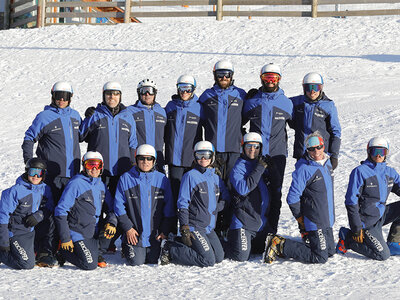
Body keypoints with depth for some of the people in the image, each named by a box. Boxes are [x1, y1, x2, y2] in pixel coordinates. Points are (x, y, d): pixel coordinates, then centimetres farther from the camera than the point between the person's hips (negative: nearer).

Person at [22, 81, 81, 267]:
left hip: (72, 174, 5)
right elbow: (29, 138, 0)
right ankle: (45, 252, -10)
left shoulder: (75, 116, 14)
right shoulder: (44, 117, -3)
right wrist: (29, 162, -7)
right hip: (52, 173, -5)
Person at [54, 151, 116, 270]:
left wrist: (111, 223, -3)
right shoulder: (76, 183, -13)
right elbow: (60, 211, -14)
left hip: (93, 233, 7)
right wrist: (65, 239, -16)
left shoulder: (101, 185, 9)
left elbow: (112, 207, 20)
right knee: (90, 265, -16)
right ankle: (62, 251, 4)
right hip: (77, 232, -7)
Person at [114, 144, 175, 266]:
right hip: (134, 233, -1)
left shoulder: (162, 179, 4)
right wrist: (128, 228, -7)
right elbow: (119, 206, 0)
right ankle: (126, 248, 22)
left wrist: (165, 231, -2)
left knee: (153, 261, -1)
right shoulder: (126, 178, 0)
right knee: (136, 262, -10)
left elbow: (169, 209, 5)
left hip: (155, 235, 1)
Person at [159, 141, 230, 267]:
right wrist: (184, 228, -16)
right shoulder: (190, 176, -7)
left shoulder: (216, 178, 12)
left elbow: (226, 199, 21)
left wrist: (216, 209, -1)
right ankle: (170, 251, -4)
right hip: (194, 226, -7)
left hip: (209, 227, 7)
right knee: (208, 261, -17)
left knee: (219, 257, 6)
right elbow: (183, 204, -10)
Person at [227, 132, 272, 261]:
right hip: (243, 221, -7)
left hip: (261, 221, 7)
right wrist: (260, 168, -23)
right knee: (241, 256, -15)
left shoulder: (263, 164, 9)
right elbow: (243, 189, -26)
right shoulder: (239, 167, -9)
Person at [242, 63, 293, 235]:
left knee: (275, 191, 2)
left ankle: (272, 230, 9)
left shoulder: (286, 103, 7)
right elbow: (240, 122, 17)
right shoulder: (252, 101, 7)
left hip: (277, 154, 0)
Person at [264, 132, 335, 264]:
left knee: (330, 251, 16)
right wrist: (301, 220, -11)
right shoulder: (304, 169, -18)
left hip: (327, 221, 9)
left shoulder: (327, 163, 8)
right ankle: (280, 245, -2)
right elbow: (292, 198, -17)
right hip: (314, 222, -9)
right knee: (320, 257, -9)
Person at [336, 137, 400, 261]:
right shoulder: (360, 172, -14)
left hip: (381, 214, 7)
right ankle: (347, 238, 2)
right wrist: (356, 228, -18)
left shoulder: (390, 172, 6)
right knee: (383, 255, -15)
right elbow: (351, 201, -15)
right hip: (366, 221, -7)